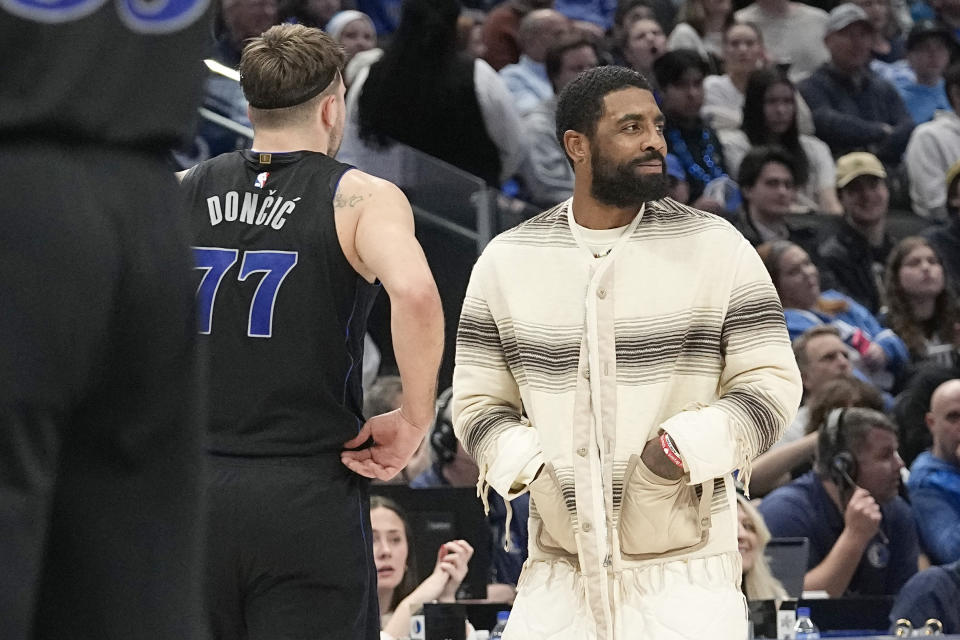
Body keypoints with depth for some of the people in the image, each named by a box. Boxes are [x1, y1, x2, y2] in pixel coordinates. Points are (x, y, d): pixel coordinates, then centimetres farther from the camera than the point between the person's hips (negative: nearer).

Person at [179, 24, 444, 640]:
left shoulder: (185, 192, 9)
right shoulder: (362, 198, -3)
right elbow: (415, 292, -22)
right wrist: (414, 419, -11)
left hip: (189, 491, 4)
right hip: (308, 494, -4)